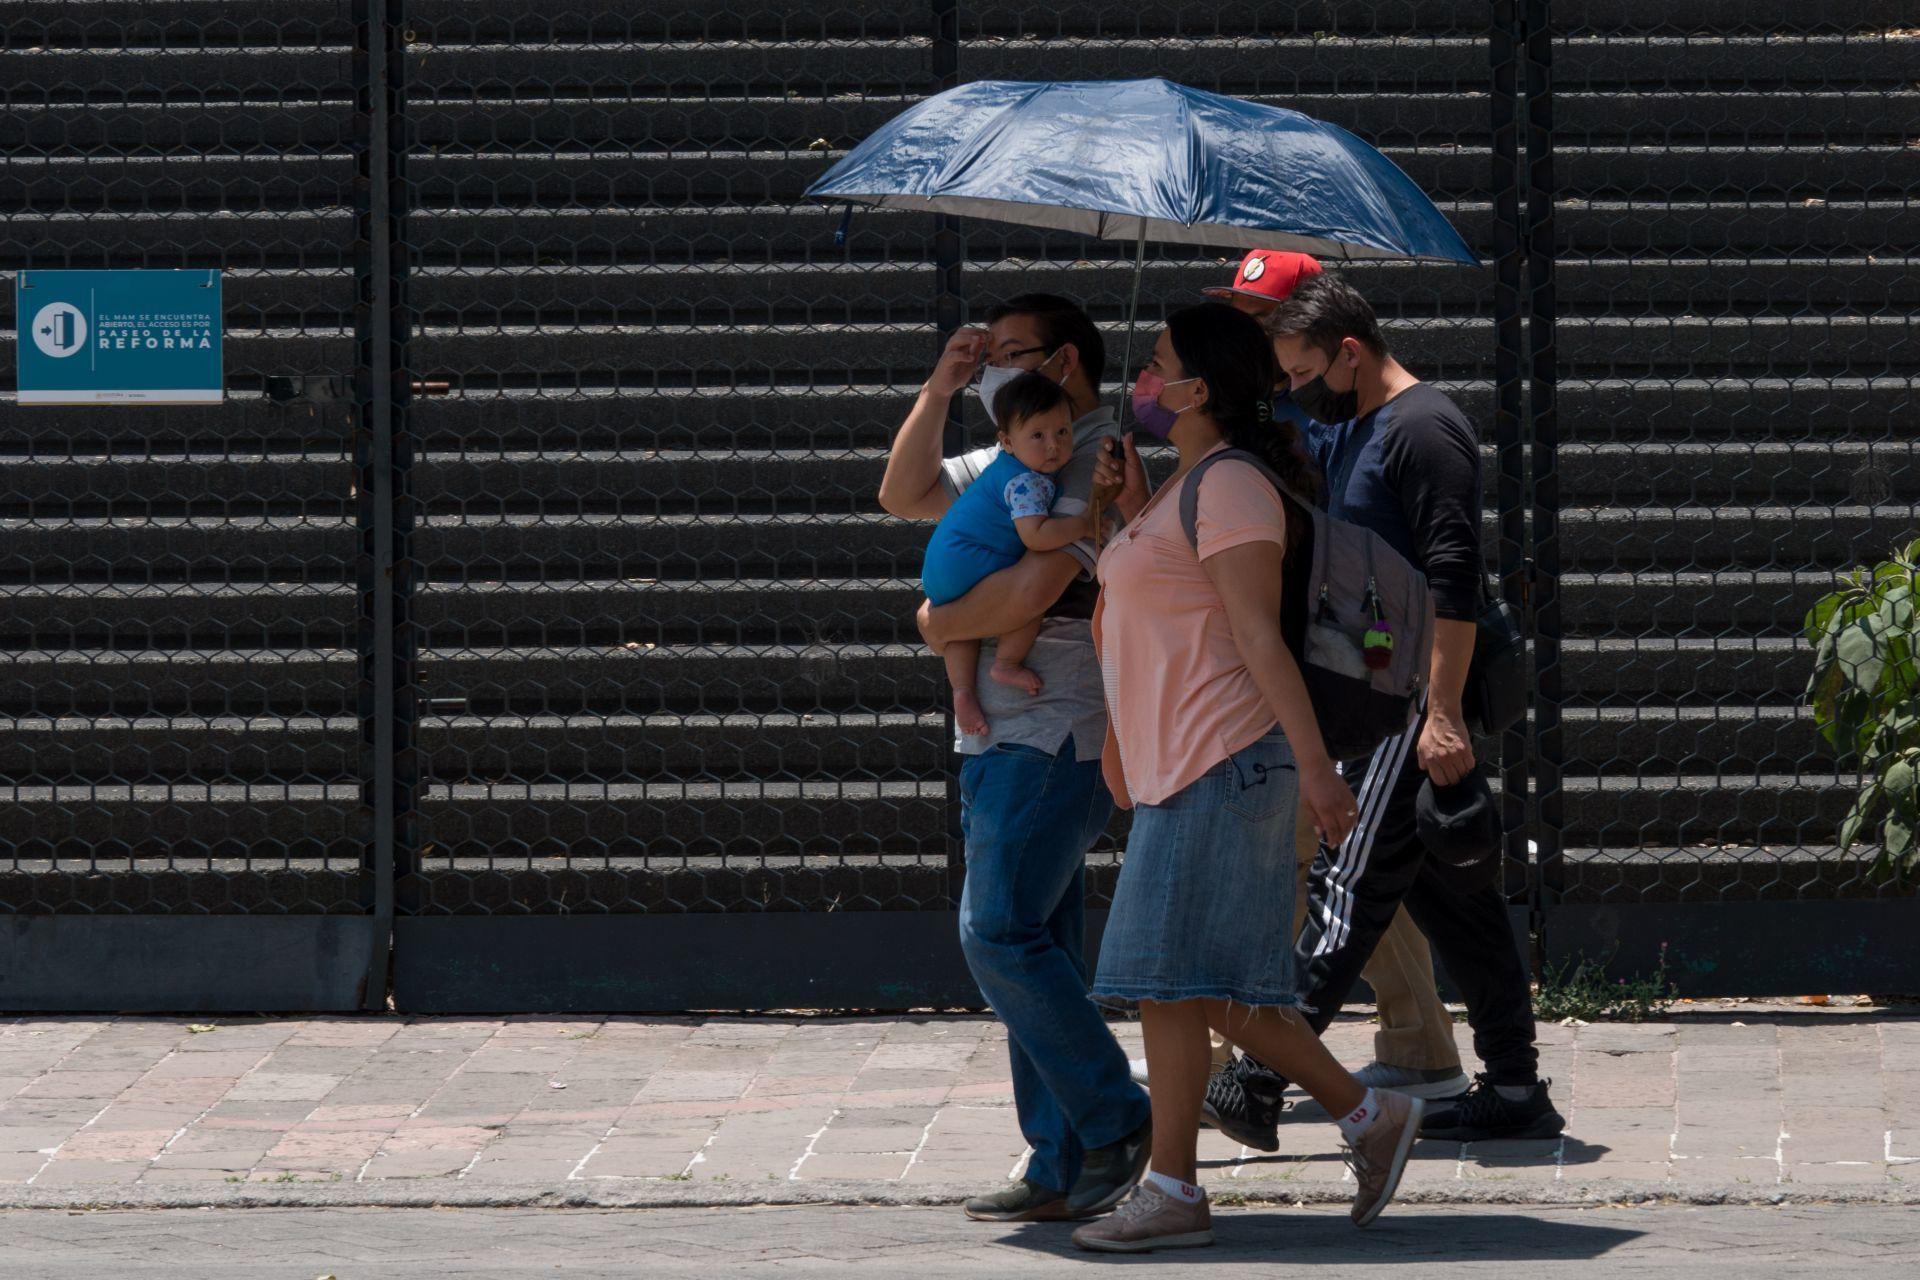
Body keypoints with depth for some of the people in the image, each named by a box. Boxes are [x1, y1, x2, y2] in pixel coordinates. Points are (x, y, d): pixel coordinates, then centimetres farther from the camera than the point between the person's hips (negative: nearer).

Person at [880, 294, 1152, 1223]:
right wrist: (937, 395, 12)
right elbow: (905, 494, 25)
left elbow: (1032, 591, -20)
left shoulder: (1101, 458, -11)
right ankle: (1064, 1170, 7)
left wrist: (942, 623, -2)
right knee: (1031, 951, 7)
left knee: (1001, 934, -16)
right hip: (999, 741, 10)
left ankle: (1116, 1121, -9)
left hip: (1056, 740, -10)